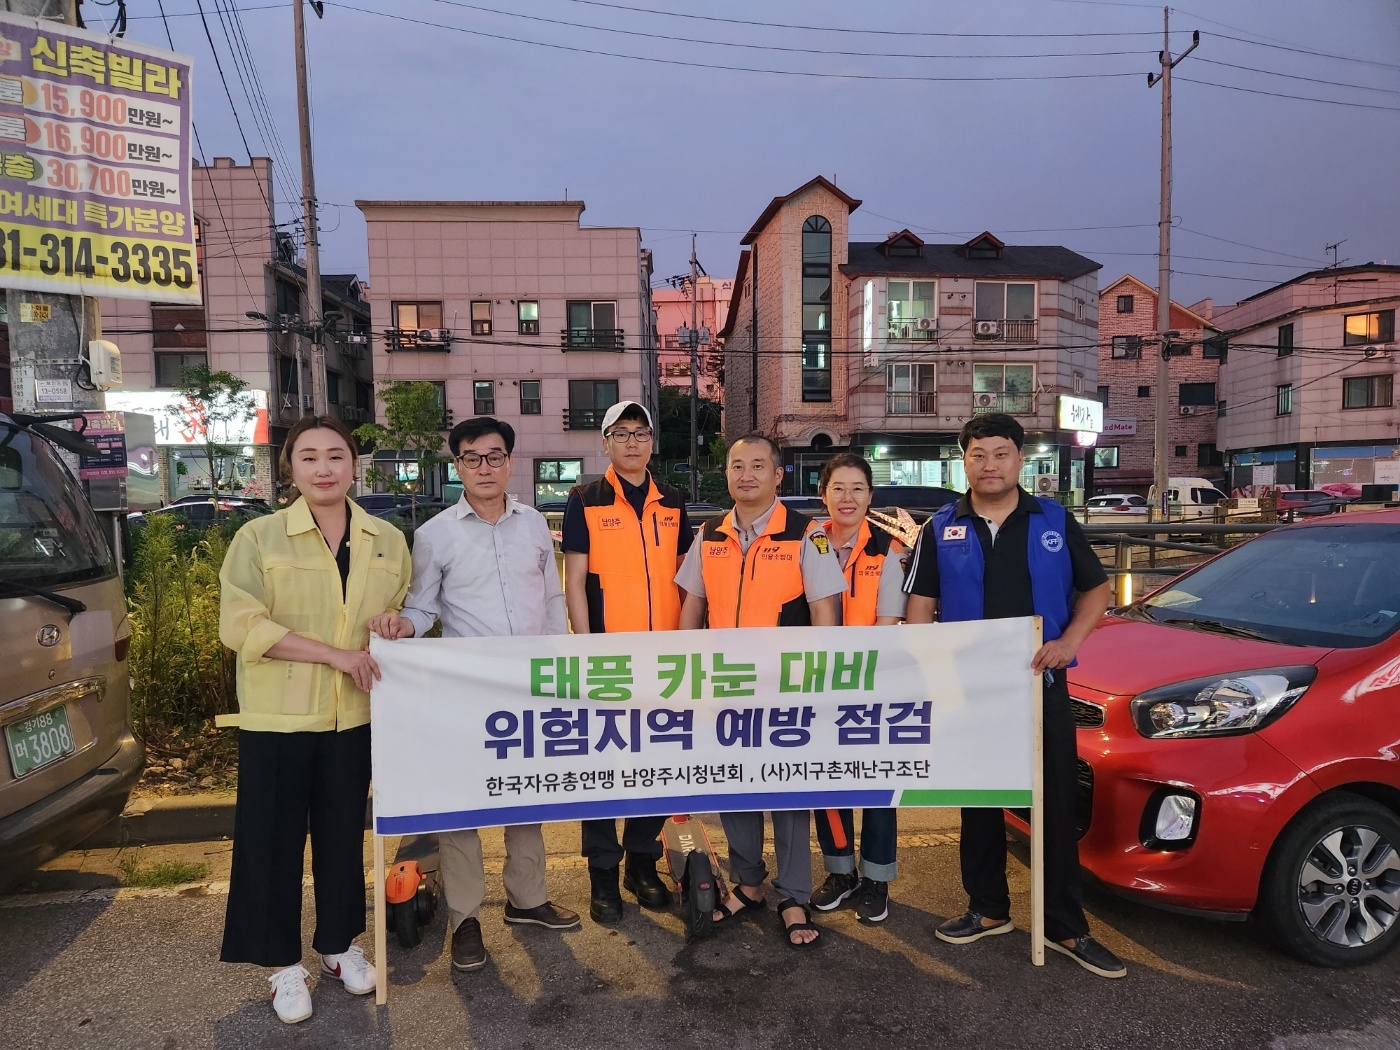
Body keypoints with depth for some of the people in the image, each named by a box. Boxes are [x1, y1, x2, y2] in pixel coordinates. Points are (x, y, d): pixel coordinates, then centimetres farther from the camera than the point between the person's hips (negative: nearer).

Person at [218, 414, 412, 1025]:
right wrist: (334, 653, -19)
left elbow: (403, 614, 18)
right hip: (277, 716, -3)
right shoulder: (258, 538, -6)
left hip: (354, 715, 3)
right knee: (273, 840, 7)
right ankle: (283, 963, 25)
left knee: (344, 834, 14)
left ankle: (339, 944, 34)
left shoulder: (387, 540, 4)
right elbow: (239, 625, -14)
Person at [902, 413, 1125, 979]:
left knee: (1057, 804, 4)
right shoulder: (941, 528, 4)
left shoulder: (1055, 522, 4)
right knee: (979, 802, 12)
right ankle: (988, 909, 28)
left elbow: (1096, 588, 7)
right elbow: (920, 604, 2)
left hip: (1041, 684, 0)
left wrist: (1068, 642, -10)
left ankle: (1066, 927, 18)